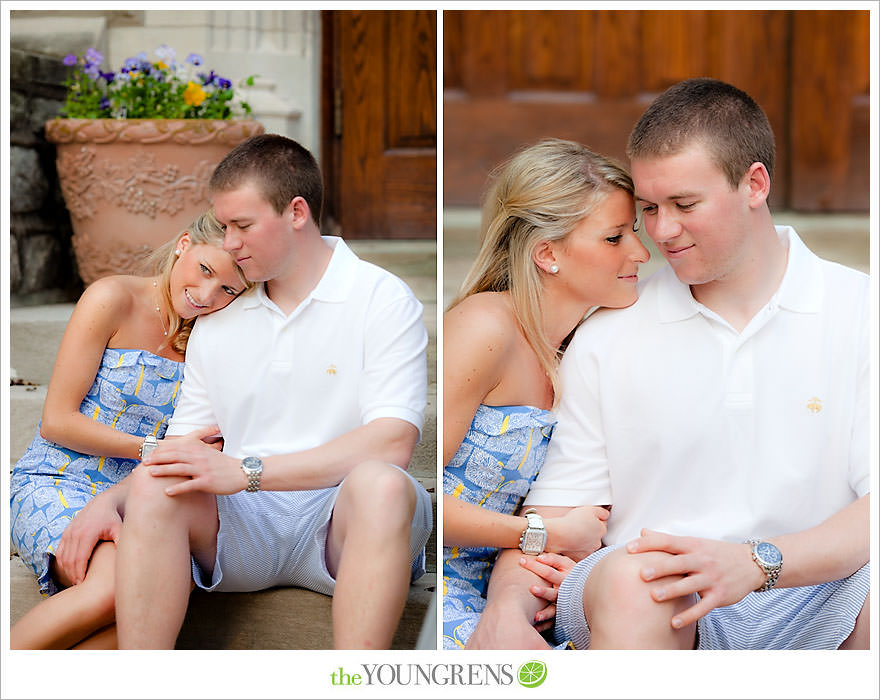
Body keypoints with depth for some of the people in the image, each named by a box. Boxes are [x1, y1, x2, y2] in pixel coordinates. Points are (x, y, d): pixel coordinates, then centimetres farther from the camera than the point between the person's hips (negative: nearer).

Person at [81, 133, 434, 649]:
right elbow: (184, 443, 18)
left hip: (342, 519, -3)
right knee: (154, 486, -25)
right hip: (243, 525, 4)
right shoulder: (218, 320, 18)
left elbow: (392, 442, -14)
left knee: (381, 484, -36)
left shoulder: (382, 299, 0)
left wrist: (247, 471, -19)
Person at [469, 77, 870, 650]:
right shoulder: (607, 335, 8)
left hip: (813, 600, 1)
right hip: (650, 607, 0)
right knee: (630, 579, -36)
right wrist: (507, 605, -14)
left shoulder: (858, 310, 3)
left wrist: (756, 562, -24)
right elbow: (558, 505, 7)